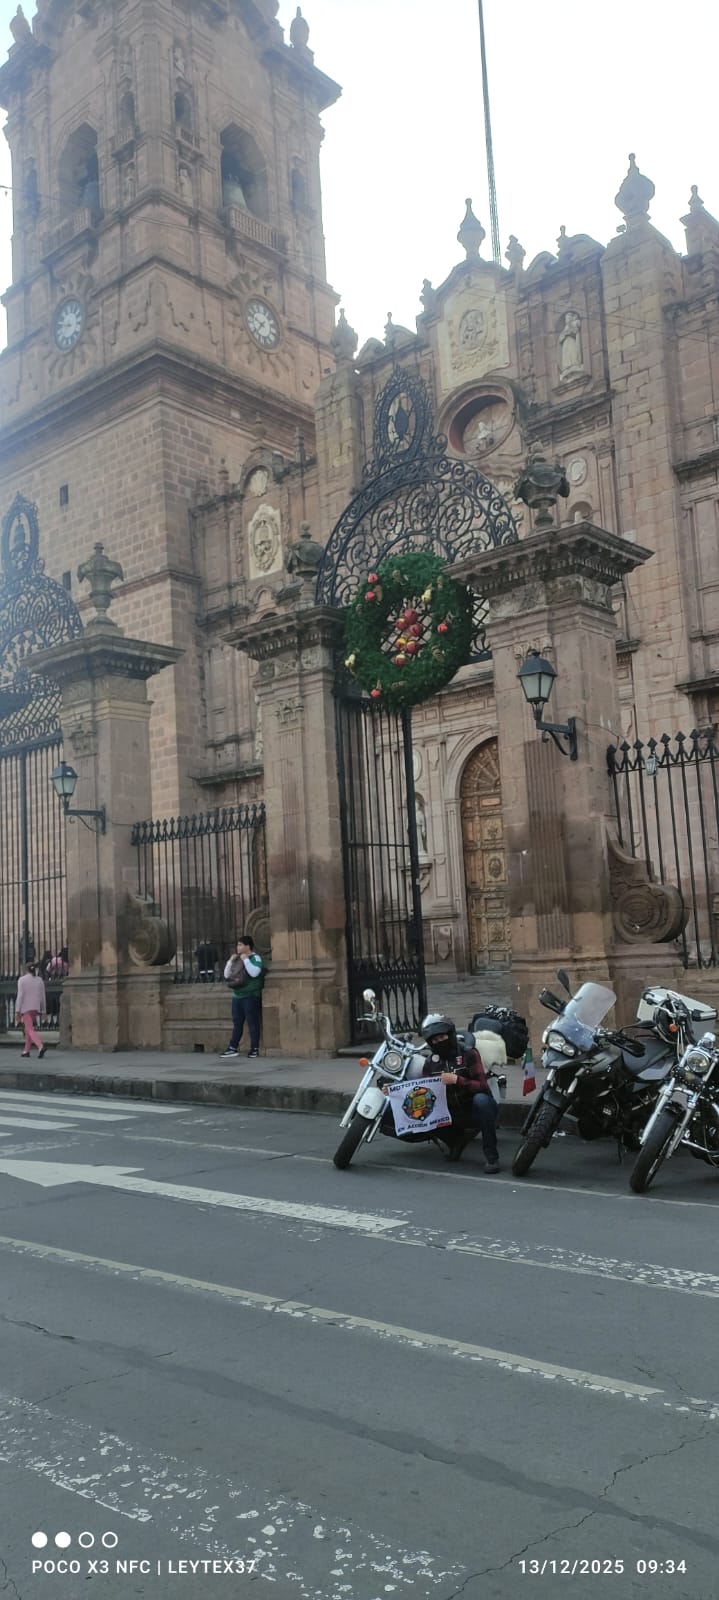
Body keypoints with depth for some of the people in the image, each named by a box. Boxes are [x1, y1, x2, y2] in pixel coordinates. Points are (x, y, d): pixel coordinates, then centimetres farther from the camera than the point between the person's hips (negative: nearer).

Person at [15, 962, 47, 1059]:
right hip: (36, 1008, 5)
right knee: (28, 1027, 20)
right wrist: (43, 1011, 12)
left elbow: (20, 996, -12)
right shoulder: (39, 980, 7)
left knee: (30, 1030, -10)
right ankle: (26, 1050, 22)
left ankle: (40, 1047, -31)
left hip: (26, 1008, -5)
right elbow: (42, 997, 6)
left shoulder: (22, 980, -6)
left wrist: (17, 1011, -11)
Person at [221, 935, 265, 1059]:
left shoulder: (255, 957, -6)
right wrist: (230, 961, 4)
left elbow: (254, 972, -24)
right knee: (237, 1023, 11)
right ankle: (233, 1047, 15)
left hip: (250, 996, -7)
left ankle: (254, 1048, 2)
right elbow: (227, 975, 15)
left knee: (252, 1022, -3)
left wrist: (246, 960, -18)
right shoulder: (237, 959, 15)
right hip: (237, 996, 7)